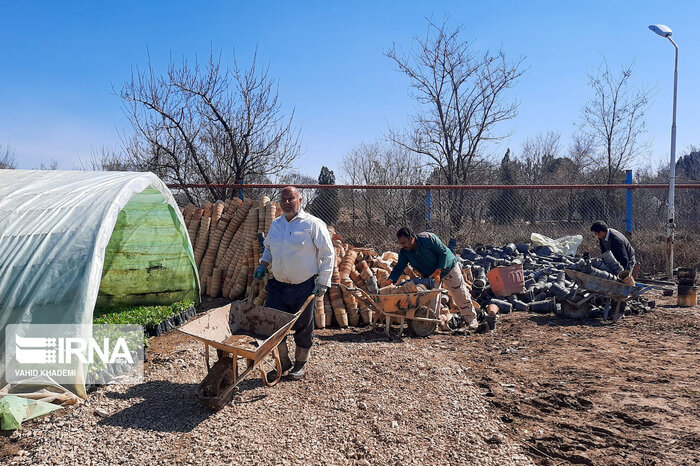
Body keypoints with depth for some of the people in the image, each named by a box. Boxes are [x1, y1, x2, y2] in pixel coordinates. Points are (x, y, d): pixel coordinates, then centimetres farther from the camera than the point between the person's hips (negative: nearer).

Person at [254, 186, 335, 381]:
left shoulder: (313, 224, -8)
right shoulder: (275, 224, 10)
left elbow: (327, 255, -6)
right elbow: (269, 248, 26)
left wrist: (322, 283, -10)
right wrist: (263, 264, 7)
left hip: (305, 287, -5)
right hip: (278, 285, 5)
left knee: (303, 328, 7)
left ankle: (300, 364, 27)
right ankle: (283, 362, 24)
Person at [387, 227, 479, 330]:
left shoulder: (427, 238, -30)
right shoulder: (404, 252, -15)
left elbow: (443, 252, -25)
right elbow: (399, 267, -18)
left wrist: (438, 271, -29)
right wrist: (390, 281, -34)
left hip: (447, 267, -5)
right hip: (429, 275, 5)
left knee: (461, 294, 0)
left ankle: (471, 319, 14)